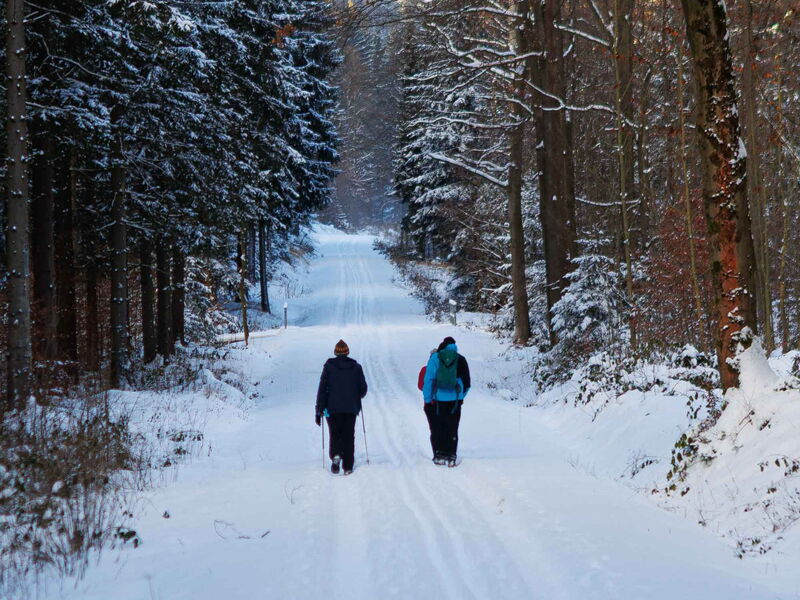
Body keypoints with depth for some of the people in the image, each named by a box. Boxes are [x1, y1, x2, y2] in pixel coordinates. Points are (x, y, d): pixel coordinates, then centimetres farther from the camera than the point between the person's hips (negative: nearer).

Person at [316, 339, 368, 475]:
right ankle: (348, 466, 3)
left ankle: (335, 455, -18)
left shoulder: (329, 366, -1)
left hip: (333, 408, -1)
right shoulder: (356, 367, 3)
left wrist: (319, 410, -3)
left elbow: (322, 389, -5)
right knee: (348, 436, 7)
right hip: (351, 408, 1)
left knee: (335, 434, 10)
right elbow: (363, 389, 3)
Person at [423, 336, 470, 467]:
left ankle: (439, 455, 8)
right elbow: (467, 383, 6)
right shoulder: (460, 360, 1)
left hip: (437, 401, -1)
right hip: (454, 401, 1)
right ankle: (451, 456, 5)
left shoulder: (435, 358, -3)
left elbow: (428, 380, -6)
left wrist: (427, 399, -2)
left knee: (437, 429, 9)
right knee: (452, 430, 9)